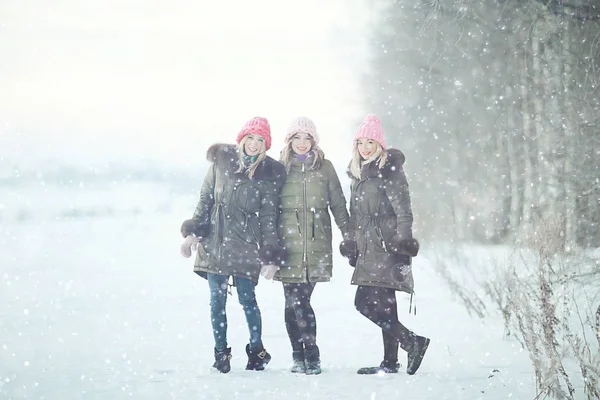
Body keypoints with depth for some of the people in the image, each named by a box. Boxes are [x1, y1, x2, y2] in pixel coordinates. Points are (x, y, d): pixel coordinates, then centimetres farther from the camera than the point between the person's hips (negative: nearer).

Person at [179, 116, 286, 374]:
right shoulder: (222, 160, 3)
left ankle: (256, 350, 15)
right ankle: (220, 353, 14)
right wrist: (193, 232, 3)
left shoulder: (269, 173, -1)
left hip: (246, 245, -2)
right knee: (217, 300, 3)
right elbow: (205, 198, 9)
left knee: (247, 299, -3)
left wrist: (270, 254, -4)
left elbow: (268, 215, 0)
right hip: (214, 242, 2)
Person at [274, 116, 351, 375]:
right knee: (295, 301, -2)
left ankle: (305, 354, 1)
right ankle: (301, 355, 8)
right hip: (288, 244, 0)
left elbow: (338, 204, 11)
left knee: (299, 301, -8)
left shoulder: (324, 167, 8)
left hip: (316, 244, 0)